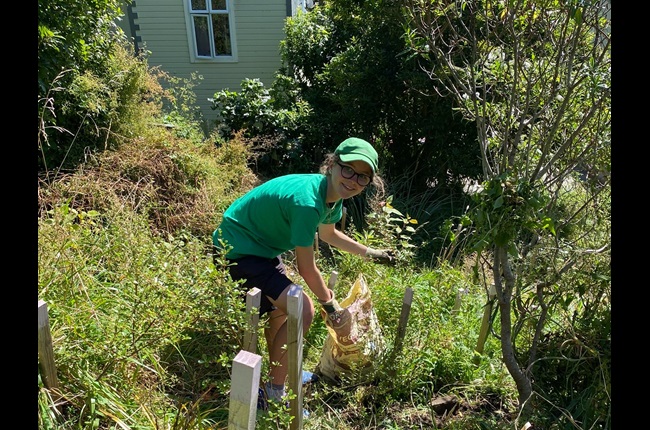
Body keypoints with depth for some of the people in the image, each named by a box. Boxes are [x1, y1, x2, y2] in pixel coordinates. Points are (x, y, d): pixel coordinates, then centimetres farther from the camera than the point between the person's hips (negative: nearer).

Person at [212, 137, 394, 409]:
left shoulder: (333, 195, -4)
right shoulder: (307, 201, -33)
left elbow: (328, 234, 17)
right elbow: (306, 268, -24)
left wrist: (370, 253, 20)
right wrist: (329, 302, -8)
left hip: (259, 243, 10)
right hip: (238, 250, -10)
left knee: (279, 309, 25)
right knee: (303, 311, -18)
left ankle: (279, 373, 48)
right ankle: (274, 393, 0)